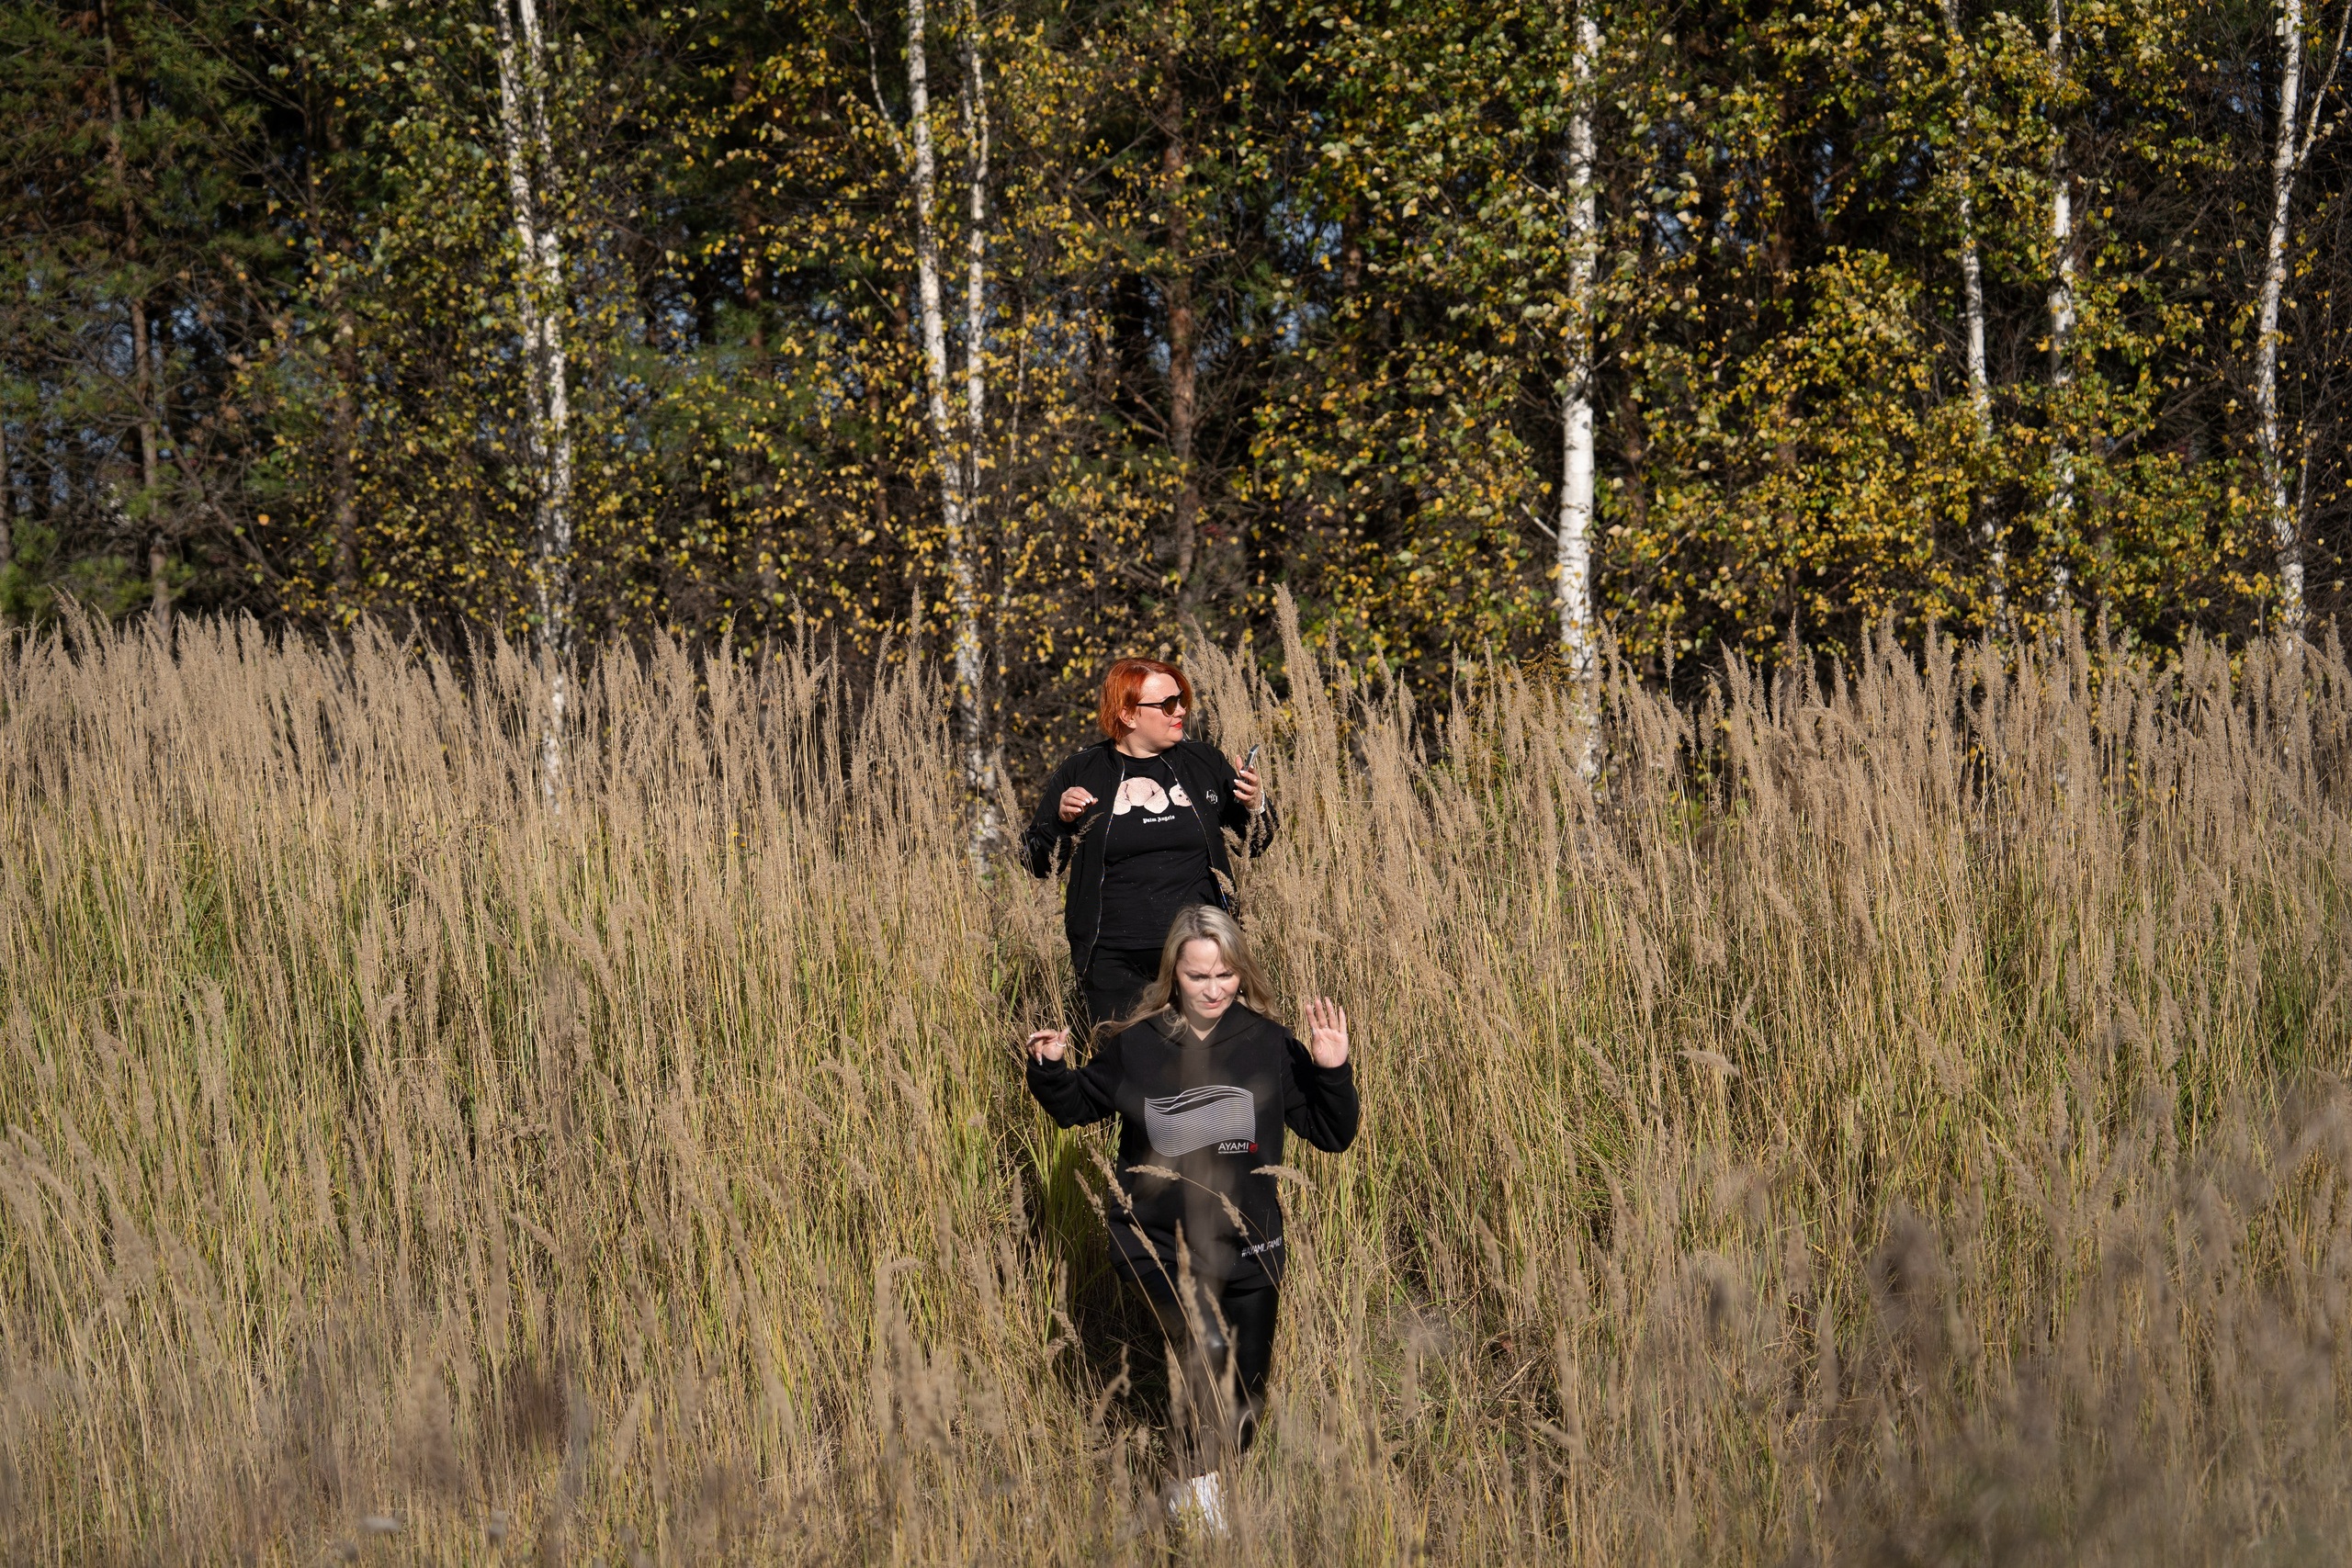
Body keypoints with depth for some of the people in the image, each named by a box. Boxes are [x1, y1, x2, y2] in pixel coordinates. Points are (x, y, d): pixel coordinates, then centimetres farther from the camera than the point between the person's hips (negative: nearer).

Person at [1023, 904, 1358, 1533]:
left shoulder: (1269, 1046, -3)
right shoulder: (1134, 1046, -3)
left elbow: (1332, 1133, 3)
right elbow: (1077, 1105, 14)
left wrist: (1333, 1072, -12)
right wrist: (1049, 1071, -5)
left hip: (1248, 1247, 2)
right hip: (1161, 1244, -2)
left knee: (1244, 1401, 11)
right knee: (1208, 1349, -27)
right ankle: (1198, 1481, -10)